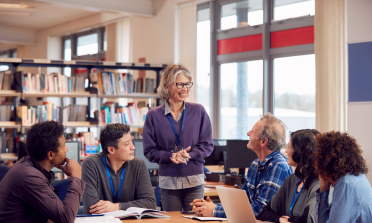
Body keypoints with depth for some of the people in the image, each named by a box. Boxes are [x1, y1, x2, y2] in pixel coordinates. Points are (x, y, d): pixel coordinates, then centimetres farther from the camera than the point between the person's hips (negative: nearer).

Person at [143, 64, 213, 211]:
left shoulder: (198, 111, 3)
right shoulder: (154, 115, 1)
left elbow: (207, 145, 3)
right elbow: (149, 152, 1)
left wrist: (188, 155, -14)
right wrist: (171, 156, -16)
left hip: (194, 181, 0)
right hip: (168, 181, 0)